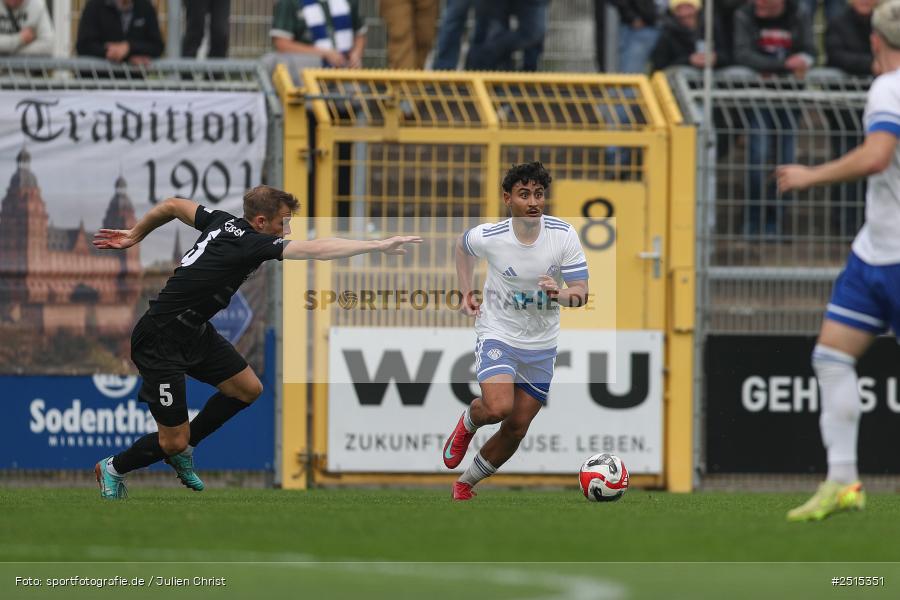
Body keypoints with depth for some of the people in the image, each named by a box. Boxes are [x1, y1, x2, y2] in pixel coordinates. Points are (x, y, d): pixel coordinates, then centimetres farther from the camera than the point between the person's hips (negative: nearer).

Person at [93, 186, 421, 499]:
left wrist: (134, 235, 25)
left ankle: (182, 450, 27)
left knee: (248, 389, 10)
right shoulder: (250, 243, -26)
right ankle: (113, 468, 24)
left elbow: (172, 205, 11)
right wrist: (379, 245, -34)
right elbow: (316, 249, -35)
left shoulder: (223, 222, -2)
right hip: (160, 342, -10)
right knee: (174, 440, -3)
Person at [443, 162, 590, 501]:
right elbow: (462, 246, 9)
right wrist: (466, 292, 6)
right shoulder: (488, 237, -17)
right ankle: (468, 422, 10)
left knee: (516, 429, 7)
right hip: (498, 334, -3)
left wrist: (560, 294, -34)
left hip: (541, 345, 3)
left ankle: (465, 484, 29)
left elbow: (581, 294, -13)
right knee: (499, 408, -27)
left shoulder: (564, 235, -14)